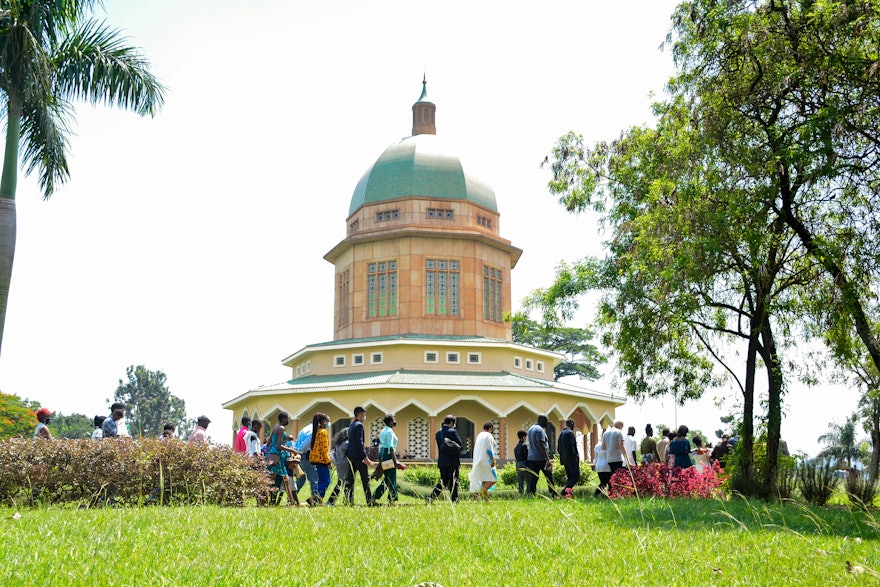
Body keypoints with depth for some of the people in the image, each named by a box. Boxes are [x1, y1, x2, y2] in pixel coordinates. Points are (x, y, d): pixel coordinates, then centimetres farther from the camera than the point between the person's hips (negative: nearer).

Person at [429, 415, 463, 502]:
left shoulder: (438, 433, 9)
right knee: (453, 482, 3)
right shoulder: (452, 431, -11)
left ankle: (431, 497, 1)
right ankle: (454, 500, 7)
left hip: (441, 461, 6)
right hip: (452, 461, -6)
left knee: (443, 481, 14)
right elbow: (460, 445, -8)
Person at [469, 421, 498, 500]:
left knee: (484, 479, 12)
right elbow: (489, 448, -19)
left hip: (478, 461, 9)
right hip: (486, 461, -9)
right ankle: (483, 490, -21)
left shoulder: (479, 435, 15)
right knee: (493, 478, -4)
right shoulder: (489, 436, -10)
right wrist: (493, 459, -18)